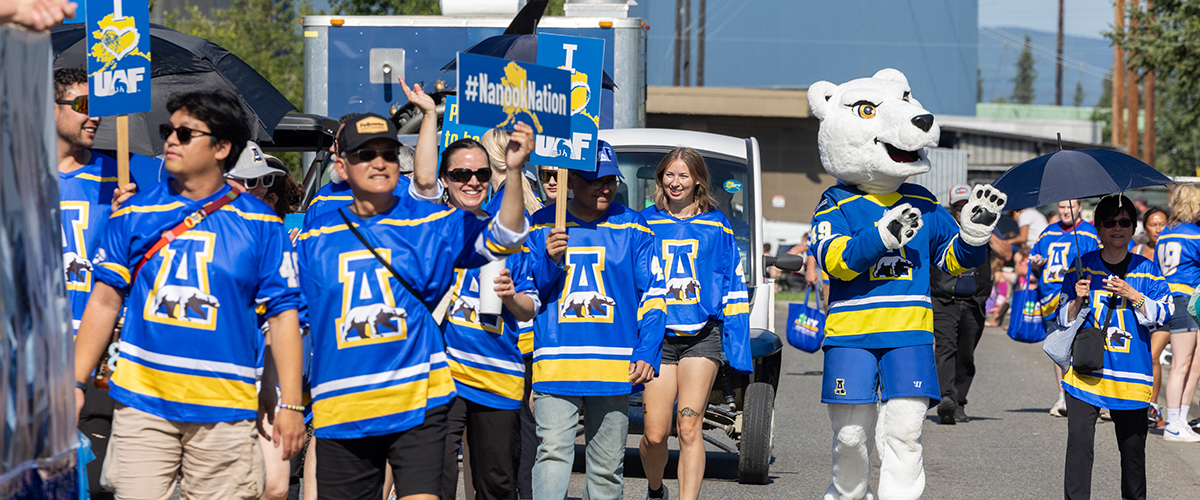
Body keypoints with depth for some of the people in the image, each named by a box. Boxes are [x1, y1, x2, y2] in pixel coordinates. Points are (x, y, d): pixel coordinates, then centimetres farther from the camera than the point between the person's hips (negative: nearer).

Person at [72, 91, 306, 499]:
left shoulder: (259, 224, 4)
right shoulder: (135, 214, 9)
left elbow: (283, 313, 3)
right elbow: (104, 301, 10)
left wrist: (290, 404, -3)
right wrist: (76, 382, 3)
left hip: (225, 411, -1)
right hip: (142, 404, 1)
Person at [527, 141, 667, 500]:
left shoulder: (632, 228, 8)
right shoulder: (541, 226, 8)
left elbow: (653, 295, 6)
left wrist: (647, 354, -4)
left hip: (615, 369, 1)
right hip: (555, 362, -1)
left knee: (607, 464, 6)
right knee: (553, 450, -15)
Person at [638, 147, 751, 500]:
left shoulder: (716, 226, 9)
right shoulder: (646, 223, 10)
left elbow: (733, 289, 12)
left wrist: (738, 347, 6)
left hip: (702, 336, -1)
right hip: (658, 337, 1)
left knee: (689, 427, -12)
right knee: (654, 434, -2)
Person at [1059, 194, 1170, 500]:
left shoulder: (1145, 270, 6)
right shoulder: (1082, 267, 6)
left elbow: (1162, 314, -1)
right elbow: (1064, 319, 7)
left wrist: (1133, 296, -15)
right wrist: (1078, 300, -13)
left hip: (1131, 372, 1)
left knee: (1133, 446, 7)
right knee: (1079, 443, -11)